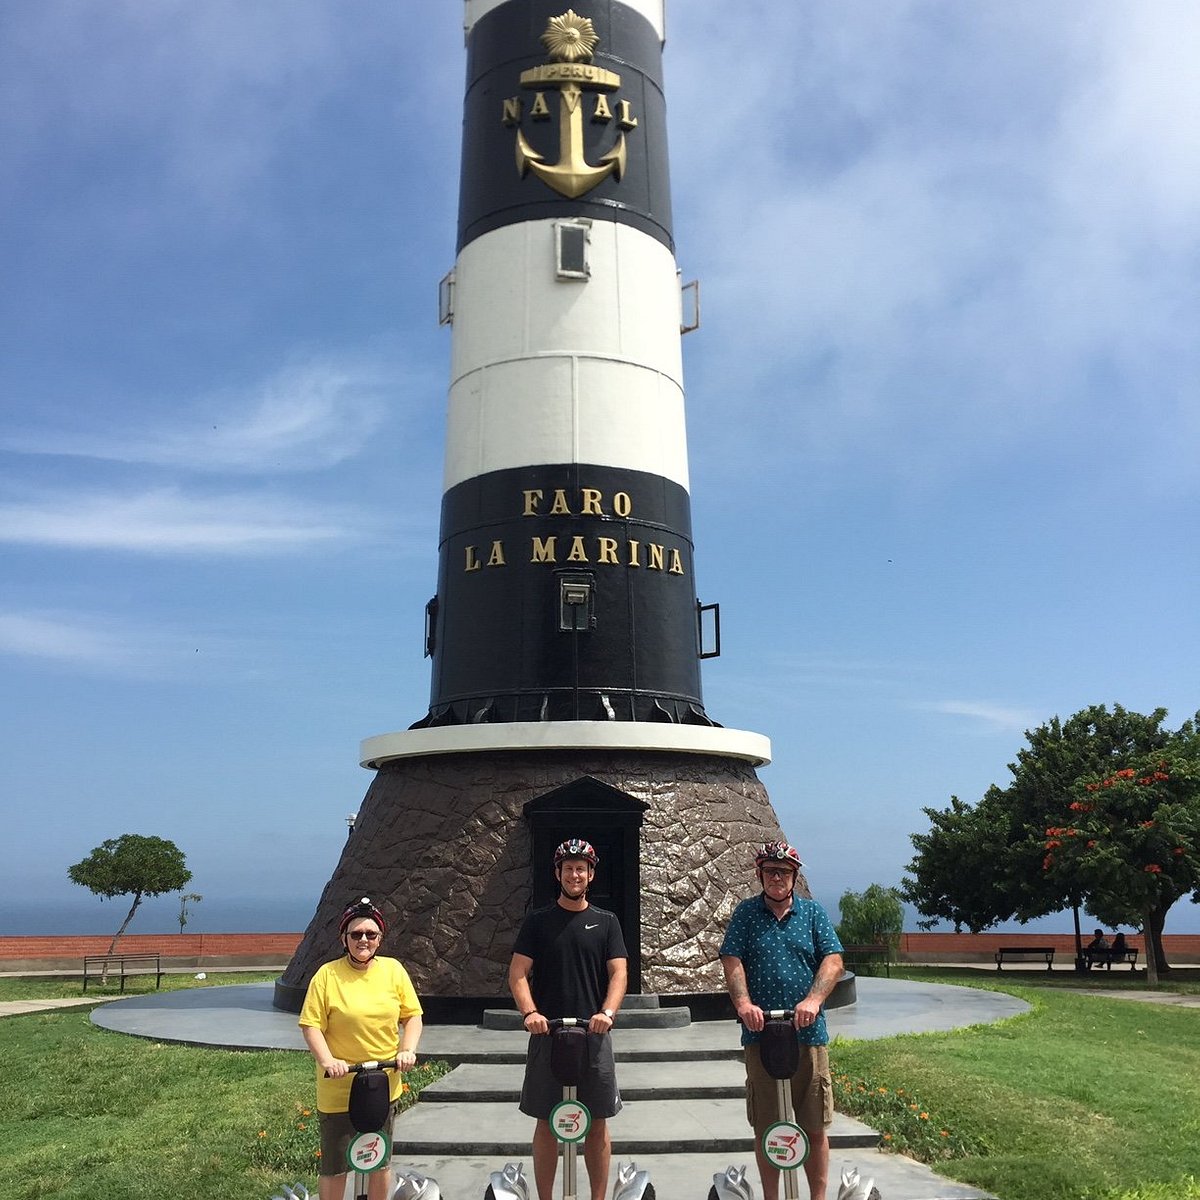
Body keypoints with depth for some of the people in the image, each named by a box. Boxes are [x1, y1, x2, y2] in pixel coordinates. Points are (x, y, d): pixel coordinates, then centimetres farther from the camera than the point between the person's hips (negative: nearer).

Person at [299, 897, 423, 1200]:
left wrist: (408, 1050, -12)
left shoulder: (393, 970, -2)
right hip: (339, 1088, -3)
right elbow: (311, 1026, -11)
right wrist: (326, 1060, -23)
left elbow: (412, 1016, 3)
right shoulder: (327, 975, -11)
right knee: (335, 1168, 6)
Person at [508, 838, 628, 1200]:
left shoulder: (606, 922, 7)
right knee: (546, 1123, 5)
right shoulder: (537, 921, 4)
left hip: (594, 1035, 1)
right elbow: (518, 973, -1)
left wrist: (607, 1012, -18)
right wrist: (529, 1012, -18)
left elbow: (619, 973, 0)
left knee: (597, 1122, 5)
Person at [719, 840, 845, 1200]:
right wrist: (743, 1003, -21)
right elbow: (732, 962, -3)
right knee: (765, 1128, 8)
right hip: (760, 1034, 0)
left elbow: (833, 961, -2)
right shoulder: (746, 913, 5)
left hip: (808, 1033, 1)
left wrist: (813, 1000, -18)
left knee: (815, 1127, 6)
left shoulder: (813, 913, 7)